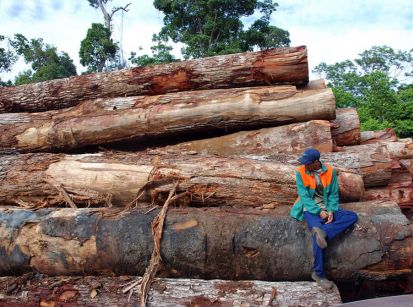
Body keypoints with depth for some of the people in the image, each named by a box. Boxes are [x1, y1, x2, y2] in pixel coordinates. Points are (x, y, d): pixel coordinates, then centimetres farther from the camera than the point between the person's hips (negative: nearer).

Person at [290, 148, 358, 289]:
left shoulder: (330, 171, -3)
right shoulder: (301, 172, -10)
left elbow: (334, 194, 1)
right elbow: (304, 196, -12)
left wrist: (331, 211, -14)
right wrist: (319, 212, -19)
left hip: (327, 209, 4)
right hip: (310, 209, -4)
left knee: (353, 216, -15)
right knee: (318, 236, -28)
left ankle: (323, 231, -30)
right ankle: (319, 274, -15)